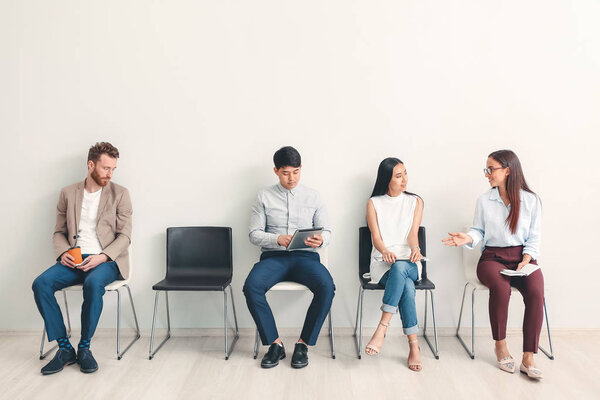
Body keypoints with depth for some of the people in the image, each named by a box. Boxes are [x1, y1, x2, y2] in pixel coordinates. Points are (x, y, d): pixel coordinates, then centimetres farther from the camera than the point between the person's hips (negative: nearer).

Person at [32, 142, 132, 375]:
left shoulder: (119, 194, 4)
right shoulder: (68, 193, 13)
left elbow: (125, 235, 0)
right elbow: (59, 231, 15)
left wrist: (102, 257, -16)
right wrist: (63, 253, -6)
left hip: (106, 260, -3)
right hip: (74, 259, 4)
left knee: (93, 283, -35)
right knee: (41, 283, -22)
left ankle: (84, 347, -15)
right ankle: (64, 348, -11)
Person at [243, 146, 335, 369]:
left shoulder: (313, 197, 12)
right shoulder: (264, 197, 9)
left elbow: (326, 231, 10)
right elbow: (254, 234, 4)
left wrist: (320, 240, -15)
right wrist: (278, 240, -15)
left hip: (305, 256, 0)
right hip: (273, 256, 0)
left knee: (326, 286, -30)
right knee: (251, 286, -30)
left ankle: (303, 344, -12)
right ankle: (275, 344, -13)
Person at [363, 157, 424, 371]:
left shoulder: (415, 201, 13)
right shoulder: (374, 203, 9)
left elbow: (413, 233, 0)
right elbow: (376, 237, -2)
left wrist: (415, 249, -24)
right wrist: (385, 252, -25)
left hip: (408, 263, 1)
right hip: (383, 264, 0)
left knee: (399, 268, -38)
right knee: (406, 286, -34)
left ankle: (382, 328, -38)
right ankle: (414, 346, -30)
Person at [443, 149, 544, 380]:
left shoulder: (530, 200, 5)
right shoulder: (484, 201, 7)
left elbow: (534, 238, 5)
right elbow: (479, 231, 10)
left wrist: (526, 260, -11)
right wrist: (467, 239, -12)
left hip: (523, 257, 1)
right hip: (492, 257, 0)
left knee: (535, 291, -31)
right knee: (501, 287, -34)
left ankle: (528, 359, -21)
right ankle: (500, 346, -12)